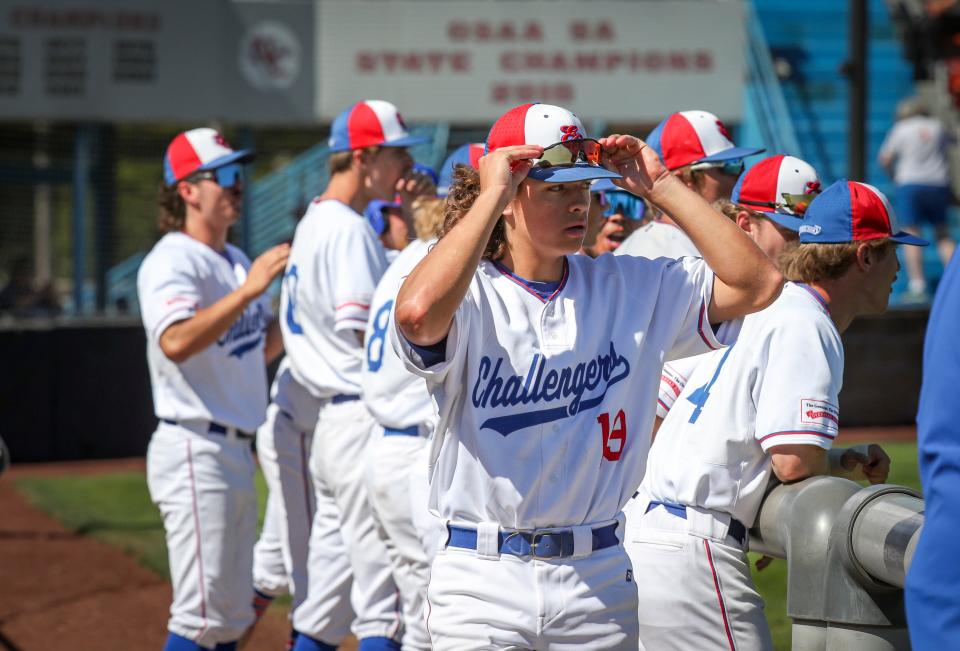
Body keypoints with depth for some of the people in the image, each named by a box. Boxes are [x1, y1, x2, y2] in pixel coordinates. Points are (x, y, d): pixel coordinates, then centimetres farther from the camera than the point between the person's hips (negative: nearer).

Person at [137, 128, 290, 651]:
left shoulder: (236, 261, 16)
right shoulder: (172, 262, -13)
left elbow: (260, 350, 23)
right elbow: (176, 343, -31)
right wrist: (246, 292, -32)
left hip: (236, 448, 10)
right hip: (195, 447, -10)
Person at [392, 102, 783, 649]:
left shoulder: (631, 289, 8)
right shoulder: (472, 298, -6)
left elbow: (757, 283, 2)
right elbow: (418, 313, -30)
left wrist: (662, 187, 0)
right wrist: (489, 196, -20)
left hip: (600, 578, 4)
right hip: (483, 578, -4)